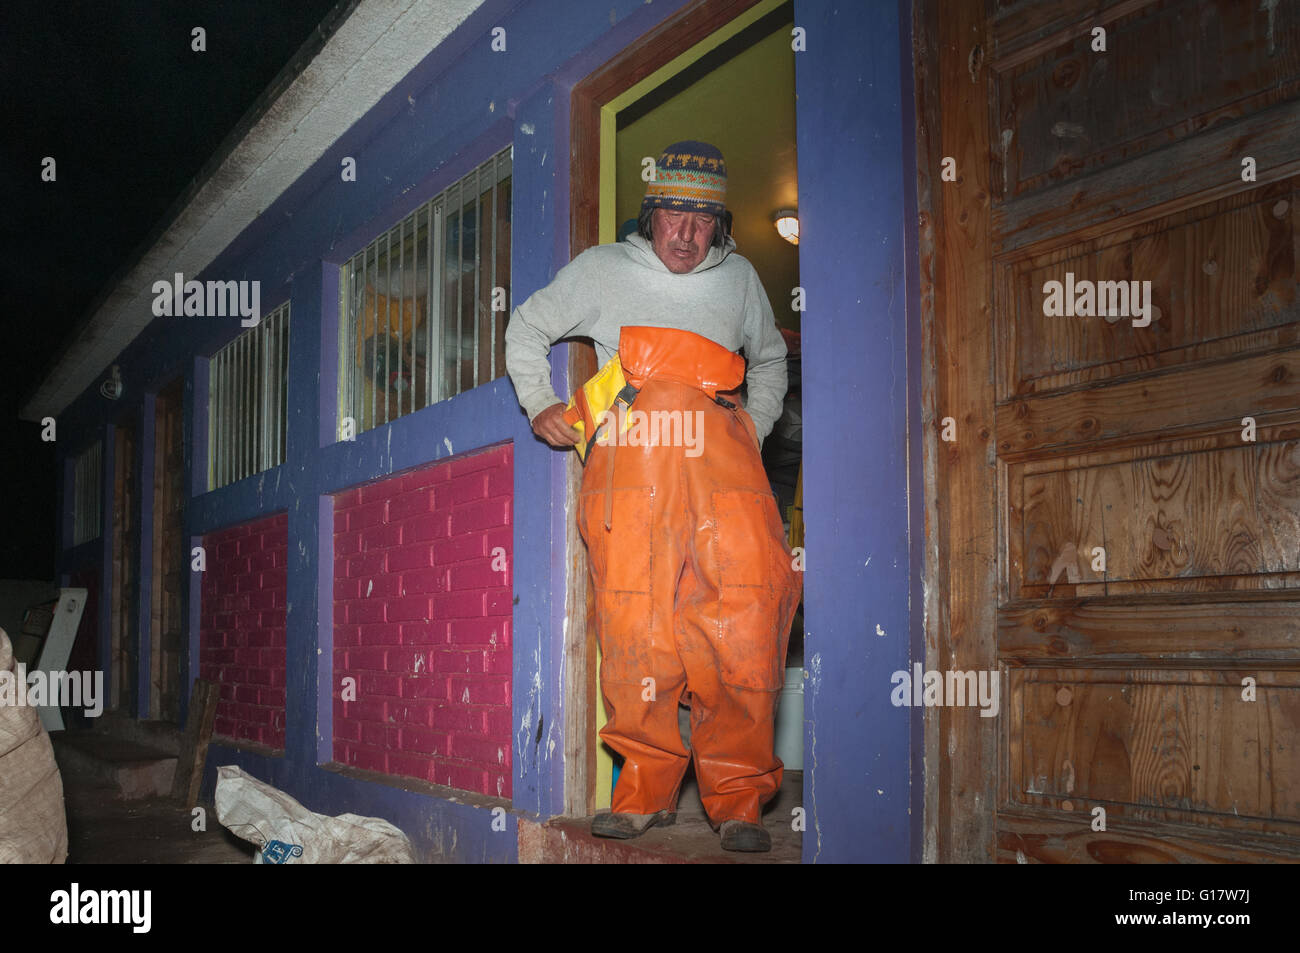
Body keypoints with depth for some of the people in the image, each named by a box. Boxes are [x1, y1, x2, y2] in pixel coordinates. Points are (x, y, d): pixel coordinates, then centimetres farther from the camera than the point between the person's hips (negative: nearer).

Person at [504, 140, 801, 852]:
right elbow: (527, 328, 27)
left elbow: (770, 359, 37)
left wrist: (756, 427, 21)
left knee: (746, 628, -12)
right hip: (629, 462, -1)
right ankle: (647, 791, 7)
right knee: (635, 630, -7)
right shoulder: (600, 271, 18)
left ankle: (737, 799, -3)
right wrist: (539, 404, 13)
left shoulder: (739, 279, 23)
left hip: (723, 460, 1)